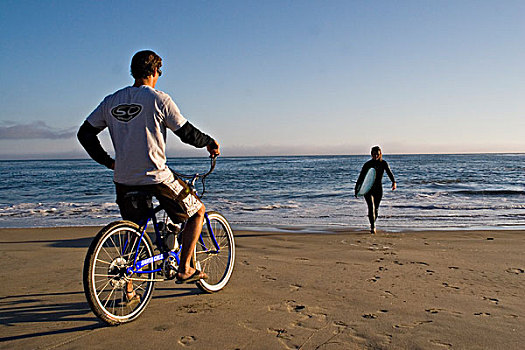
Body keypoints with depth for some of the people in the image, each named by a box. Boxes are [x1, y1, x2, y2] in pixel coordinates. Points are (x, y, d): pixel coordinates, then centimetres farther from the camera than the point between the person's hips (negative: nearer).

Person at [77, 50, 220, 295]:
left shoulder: (111, 101, 10)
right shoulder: (159, 99, -7)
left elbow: (84, 134, 12)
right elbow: (186, 133, -3)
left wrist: (107, 161, 20)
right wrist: (211, 143, 15)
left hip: (123, 180, 6)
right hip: (155, 178, -6)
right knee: (198, 211, 14)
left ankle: (128, 289, 24)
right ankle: (184, 269, 11)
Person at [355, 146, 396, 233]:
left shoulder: (383, 163, 0)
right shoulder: (367, 164, -5)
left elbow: (389, 173, -11)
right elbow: (361, 177, -3)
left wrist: (394, 182, -29)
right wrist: (356, 189, -8)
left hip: (378, 189, 3)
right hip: (368, 189, -2)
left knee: (376, 209, 11)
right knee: (371, 207, -17)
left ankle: (373, 224, 31)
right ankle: (373, 227, -20)